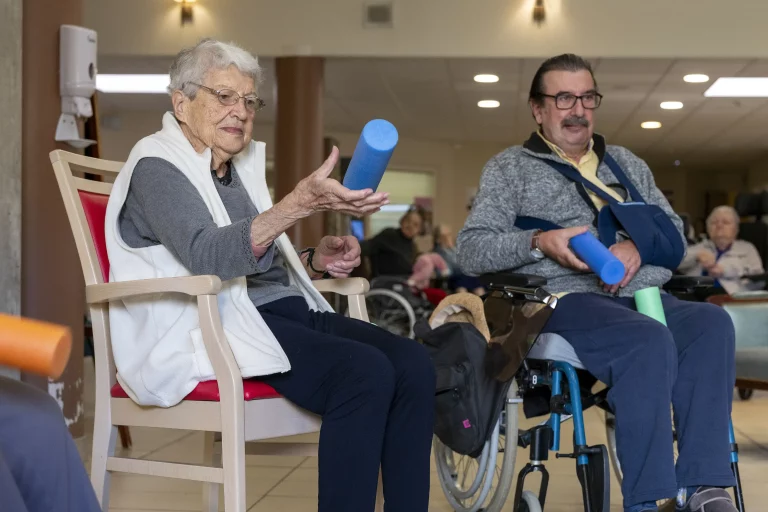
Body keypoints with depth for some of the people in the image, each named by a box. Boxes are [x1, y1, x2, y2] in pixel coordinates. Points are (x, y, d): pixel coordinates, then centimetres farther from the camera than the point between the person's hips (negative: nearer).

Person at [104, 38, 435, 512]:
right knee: (365, 373, -30)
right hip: (211, 327, -8)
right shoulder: (157, 166, -5)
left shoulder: (242, 166, 21)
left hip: (284, 313, 8)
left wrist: (316, 261, 8)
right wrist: (302, 203, -34)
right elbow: (209, 257, -23)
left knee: (414, 364, -17)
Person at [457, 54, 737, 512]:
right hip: (567, 301, -4)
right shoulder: (510, 168, 12)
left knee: (711, 324, -27)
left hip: (643, 296, 5)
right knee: (650, 343, -34)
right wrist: (539, 242, -16)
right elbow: (472, 252, 1)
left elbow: (675, 240, 19)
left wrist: (639, 246, -5)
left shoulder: (627, 164, 25)